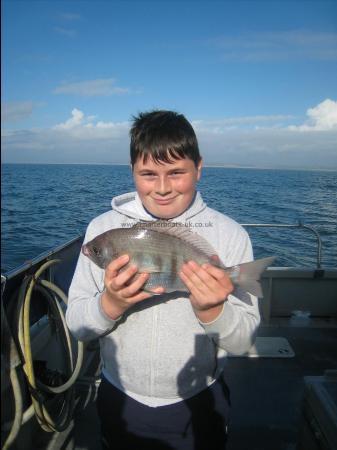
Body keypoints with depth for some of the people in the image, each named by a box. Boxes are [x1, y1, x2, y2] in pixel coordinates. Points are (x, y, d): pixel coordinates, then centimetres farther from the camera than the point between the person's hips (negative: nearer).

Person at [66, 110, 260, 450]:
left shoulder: (230, 234, -14)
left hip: (199, 404, 0)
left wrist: (212, 310, -31)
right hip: (120, 399, 2)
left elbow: (244, 341, -11)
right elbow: (76, 325, -8)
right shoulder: (103, 227, -10)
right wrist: (110, 304, -27)